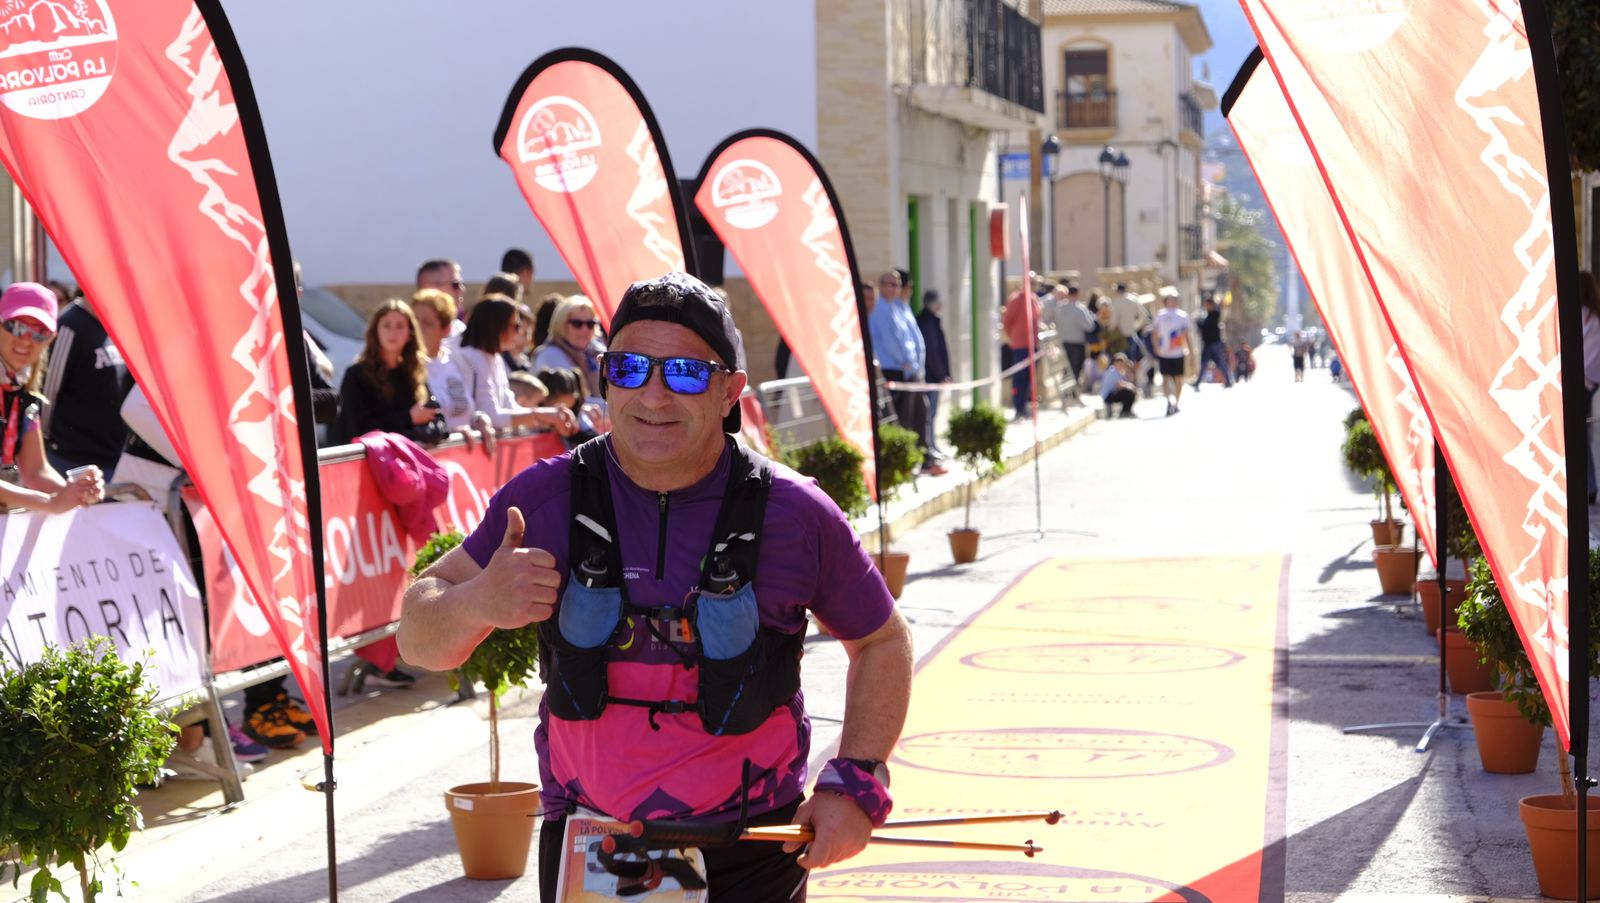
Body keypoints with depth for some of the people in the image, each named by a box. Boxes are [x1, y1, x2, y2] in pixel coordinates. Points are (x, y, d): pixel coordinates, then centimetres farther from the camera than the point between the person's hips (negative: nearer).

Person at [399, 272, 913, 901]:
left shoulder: (795, 516, -6)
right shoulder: (546, 500, -5)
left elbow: (882, 642, 9)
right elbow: (419, 639, 1)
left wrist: (856, 784, -3)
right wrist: (478, 603, -22)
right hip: (585, 851, 1)